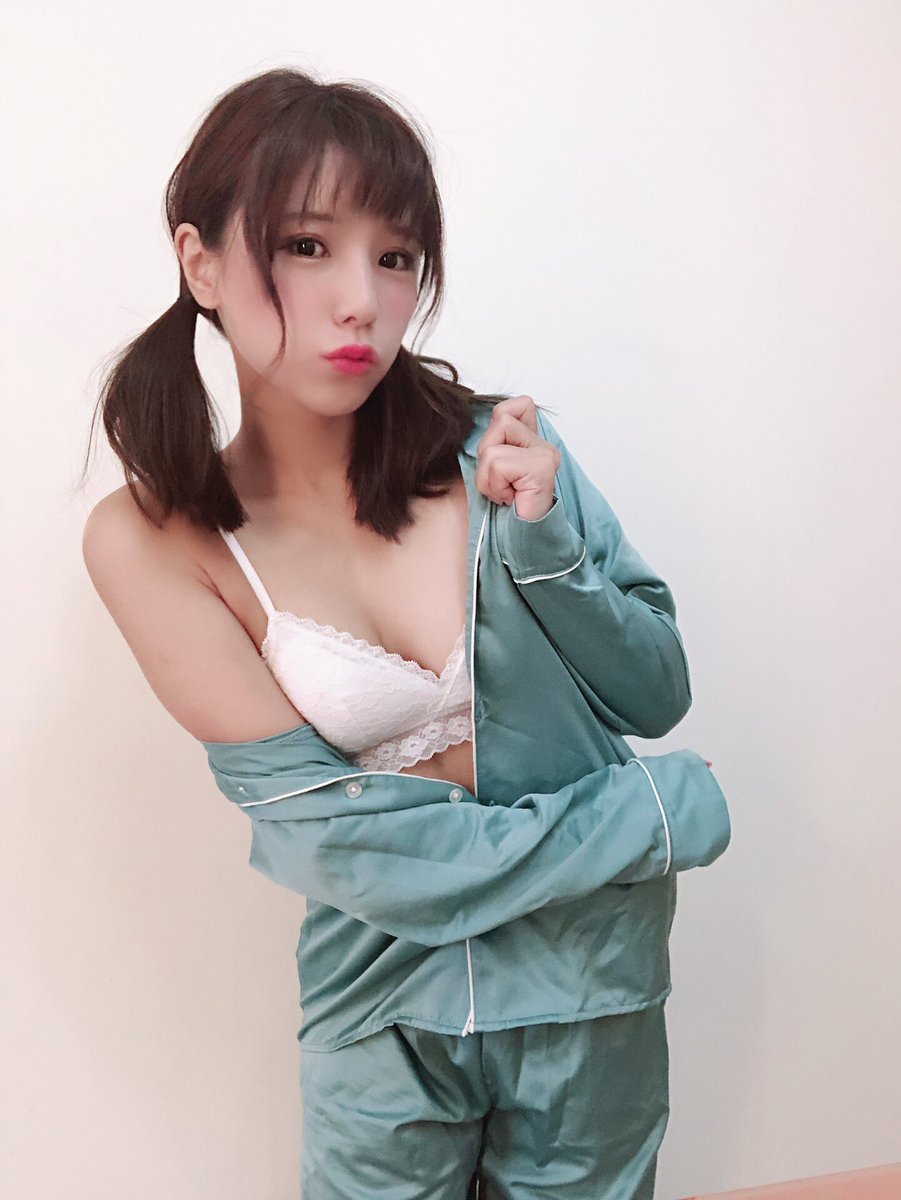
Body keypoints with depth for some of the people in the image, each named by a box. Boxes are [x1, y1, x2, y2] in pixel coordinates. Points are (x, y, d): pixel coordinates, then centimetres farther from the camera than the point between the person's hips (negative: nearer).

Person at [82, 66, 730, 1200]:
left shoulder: (494, 448, -13)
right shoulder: (153, 537, -14)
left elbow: (657, 694, -4)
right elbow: (336, 841, -18)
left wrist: (542, 544, -22)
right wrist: (661, 815, -16)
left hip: (591, 988, 2)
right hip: (385, 1007, -1)